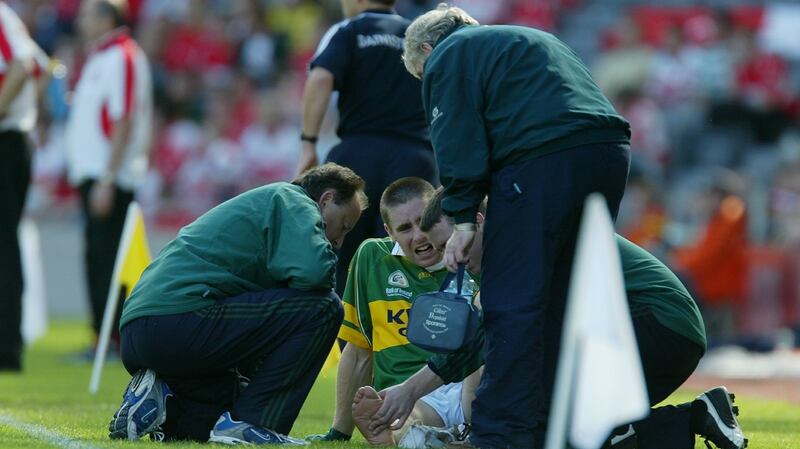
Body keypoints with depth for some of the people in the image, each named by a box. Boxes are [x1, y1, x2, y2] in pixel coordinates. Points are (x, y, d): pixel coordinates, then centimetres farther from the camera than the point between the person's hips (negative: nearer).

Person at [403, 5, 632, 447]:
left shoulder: (447, 57, 11)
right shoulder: (529, 39, 35)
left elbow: (458, 142, -2)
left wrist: (463, 217, -1)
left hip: (543, 159, -8)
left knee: (512, 306, -6)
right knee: (561, 304, 14)